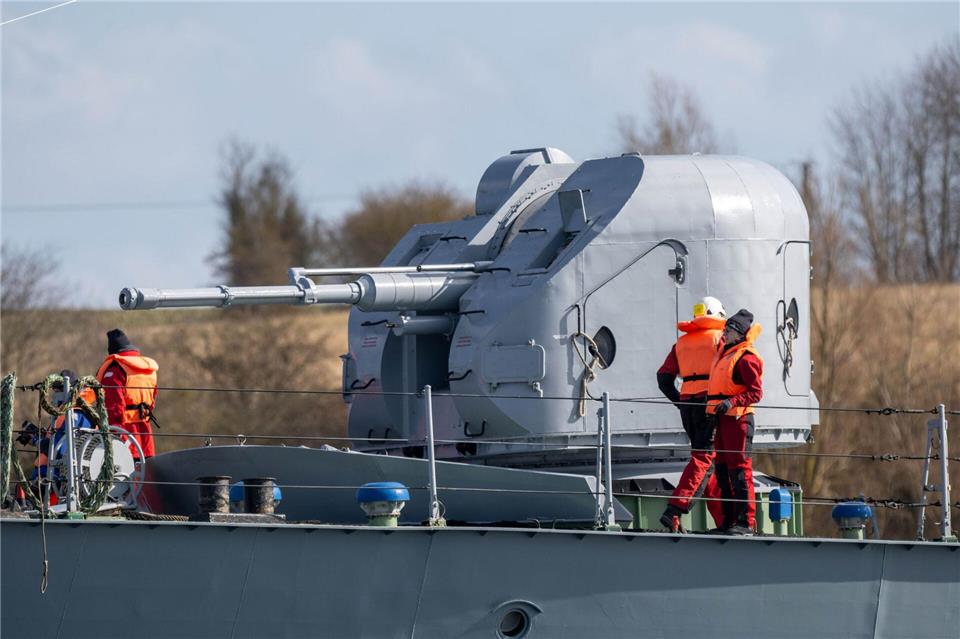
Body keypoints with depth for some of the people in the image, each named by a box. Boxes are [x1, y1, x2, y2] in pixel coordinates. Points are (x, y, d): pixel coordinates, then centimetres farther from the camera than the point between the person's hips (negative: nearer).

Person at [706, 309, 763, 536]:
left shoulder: (746, 358, -12)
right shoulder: (724, 351, 18)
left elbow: (756, 392, -17)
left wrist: (733, 402, -29)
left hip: (738, 417, -10)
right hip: (722, 418, 10)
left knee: (739, 468, -12)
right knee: (723, 469, 12)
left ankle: (745, 521, -13)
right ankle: (729, 519, 17)